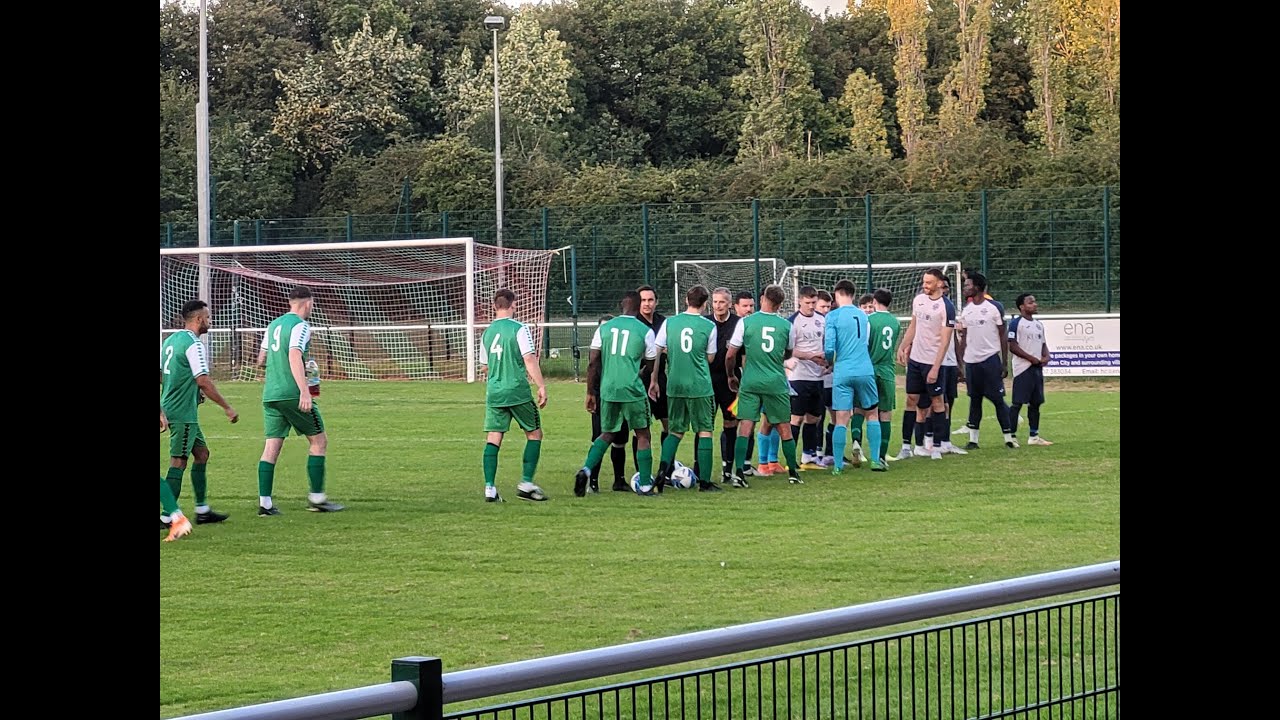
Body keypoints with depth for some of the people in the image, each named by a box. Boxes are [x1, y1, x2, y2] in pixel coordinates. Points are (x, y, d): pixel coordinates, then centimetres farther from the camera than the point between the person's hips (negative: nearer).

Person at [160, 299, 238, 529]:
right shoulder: (193, 344, -16)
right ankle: (167, 516, -7)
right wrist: (227, 408, -13)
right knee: (178, 462, -7)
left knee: (201, 453, 16)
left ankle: (202, 510, 19)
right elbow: (203, 381, -20)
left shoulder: (170, 340, 12)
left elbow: (162, 375, 19)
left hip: (170, 405, 9)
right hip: (183, 412, -9)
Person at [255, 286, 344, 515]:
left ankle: (264, 502, -3)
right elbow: (294, 356, -22)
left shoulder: (273, 325, 16)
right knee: (319, 441, 5)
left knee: (271, 446, 4)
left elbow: (261, 360, 23)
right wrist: (304, 391, -30)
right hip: (291, 393, -7)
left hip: (270, 394, 7)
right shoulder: (300, 325, -8)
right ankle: (316, 498, 5)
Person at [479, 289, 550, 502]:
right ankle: (526, 483, 2)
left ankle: (490, 488, -5)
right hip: (517, 392, -5)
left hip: (494, 393, 5)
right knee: (534, 434, 9)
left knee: (493, 439, 3)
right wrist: (541, 386, -10)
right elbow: (529, 359, -13)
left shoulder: (487, 332, 10)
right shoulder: (519, 328, -7)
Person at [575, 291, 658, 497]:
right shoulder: (645, 331, -2)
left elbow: (593, 363, 4)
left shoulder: (604, 328, 6)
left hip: (607, 389, 3)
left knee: (607, 434, 19)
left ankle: (586, 470, -3)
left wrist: (590, 392, 11)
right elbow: (650, 367, 7)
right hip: (633, 390, -3)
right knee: (642, 435, 10)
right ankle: (645, 485, 9)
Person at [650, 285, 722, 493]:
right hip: (700, 386, -3)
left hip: (674, 386, 3)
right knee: (704, 431, 5)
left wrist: (654, 381, 11)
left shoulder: (669, 323, 2)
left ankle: (663, 467, -7)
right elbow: (710, 358, 6)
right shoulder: (709, 326, -4)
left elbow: (656, 353, 3)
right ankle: (704, 481, 3)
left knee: (676, 430, 15)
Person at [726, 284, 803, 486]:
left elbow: (730, 355, -1)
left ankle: (738, 473, -13)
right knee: (784, 429, 11)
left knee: (744, 428, -2)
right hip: (776, 384, 1)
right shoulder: (786, 325, 1)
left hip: (750, 384, -1)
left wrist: (731, 377, 17)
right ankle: (793, 473, 19)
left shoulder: (746, 322, -4)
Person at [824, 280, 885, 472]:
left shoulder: (833, 316, -4)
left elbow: (829, 348, -8)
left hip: (843, 372, -3)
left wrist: (830, 362, 12)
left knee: (841, 420, -2)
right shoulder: (863, 316, 12)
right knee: (872, 414, 15)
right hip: (865, 370, 3)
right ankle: (876, 460, 11)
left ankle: (838, 465, -2)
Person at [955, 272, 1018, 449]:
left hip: (990, 359, -5)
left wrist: (1005, 363, -6)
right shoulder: (966, 311, 11)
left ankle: (1009, 437, 1)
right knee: (974, 400, 8)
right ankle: (973, 439, 11)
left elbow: (1003, 336, -2)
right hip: (971, 361, 5)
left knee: (998, 399, -4)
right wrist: (960, 364, 10)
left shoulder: (994, 308, -4)